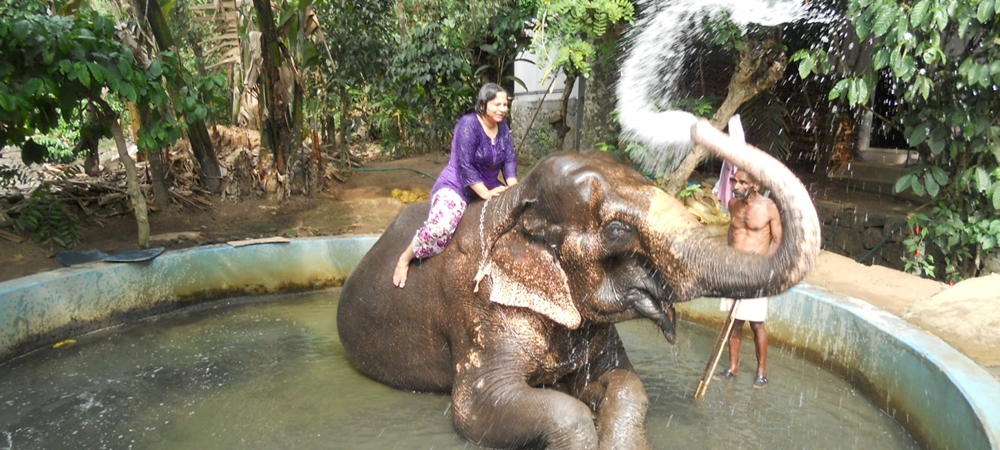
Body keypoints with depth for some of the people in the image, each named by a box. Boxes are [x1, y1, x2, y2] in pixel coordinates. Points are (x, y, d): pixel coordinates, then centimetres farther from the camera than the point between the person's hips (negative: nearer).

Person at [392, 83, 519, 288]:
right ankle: (405, 259, -9)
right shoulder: (469, 124, -18)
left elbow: (510, 160, 3)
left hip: (489, 187, 8)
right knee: (440, 227, -34)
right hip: (456, 187, -8)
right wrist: (486, 194, -27)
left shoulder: (502, 127, 5)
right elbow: (465, 165, -23)